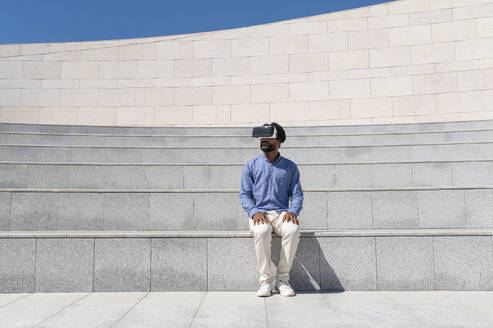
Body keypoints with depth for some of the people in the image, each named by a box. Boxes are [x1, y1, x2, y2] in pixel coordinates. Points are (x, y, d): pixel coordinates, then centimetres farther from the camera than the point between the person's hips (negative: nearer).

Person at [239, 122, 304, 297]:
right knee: (261, 231, -35)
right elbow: (244, 194, 5)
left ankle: (282, 279, -16)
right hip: (259, 213, 0)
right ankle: (265, 279, -18)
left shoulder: (290, 166, 11)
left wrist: (293, 211, -12)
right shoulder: (251, 166, 10)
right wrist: (254, 212, -14)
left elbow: (297, 194, 9)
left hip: (282, 213, 1)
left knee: (293, 230, -32)